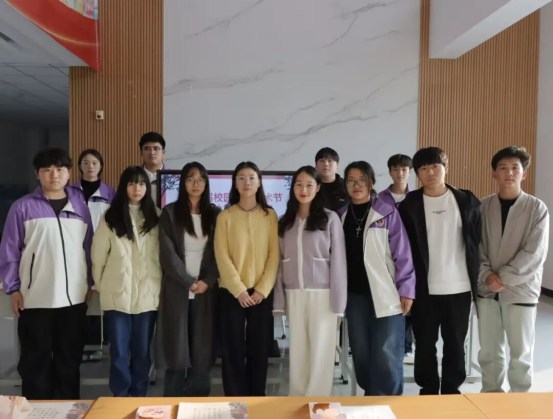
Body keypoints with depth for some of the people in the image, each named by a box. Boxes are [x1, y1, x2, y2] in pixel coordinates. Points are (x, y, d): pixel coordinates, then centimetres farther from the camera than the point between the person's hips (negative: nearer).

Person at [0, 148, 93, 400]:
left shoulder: (79, 206, 7)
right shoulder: (23, 207, -2)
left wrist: (90, 282, 11)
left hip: (74, 298, 3)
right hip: (35, 299, -2)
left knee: (70, 361, 13)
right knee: (36, 362, 9)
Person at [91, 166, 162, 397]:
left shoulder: (156, 216, 3)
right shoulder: (110, 217, 1)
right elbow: (99, 256, 3)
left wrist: (160, 284, 5)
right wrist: (101, 285, 6)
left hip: (148, 294, 1)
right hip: (117, 295, -1)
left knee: (142, 352, 11)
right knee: (119, 353, 6)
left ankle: (139, 399, 26)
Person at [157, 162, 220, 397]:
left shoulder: (215, 215, 8)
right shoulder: (170, 213, 2)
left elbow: (219, 253, 3)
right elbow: (168, 253, -5)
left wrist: (206, 281, -10)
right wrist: (189, 282, -11)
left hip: (206, 290, 2)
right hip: (177, 289, -1)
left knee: (202, 348, 3)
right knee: (176, 347, 1)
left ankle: (198, 400, 15)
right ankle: (173, 402, 14)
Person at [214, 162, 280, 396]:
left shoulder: (270, 215, 4)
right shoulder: (225, 216, 2)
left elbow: (274, 255, 0)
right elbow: (222, 256, -4)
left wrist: (262, 289, -10)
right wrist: (239, 290, -12)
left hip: (262, 292, 1)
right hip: (231, 291, -1)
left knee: (260, 349, 7)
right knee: (233, 349, 3)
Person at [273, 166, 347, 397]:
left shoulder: (330, 219, -3)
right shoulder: (285, 222, 10)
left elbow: (338, 260, -5)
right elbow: (280, 262, 9)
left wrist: (338, 300, -9)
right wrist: (279, 299, 4)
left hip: (322, 294, -3)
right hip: (294, 295, 4)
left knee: (320, 352, 3)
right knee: (297, 352, 9)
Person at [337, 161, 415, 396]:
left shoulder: (387, 213, -4)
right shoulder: (342, 216, 8)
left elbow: (402, 253, -5)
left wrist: (406, 290, -9)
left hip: (386, 295, -4)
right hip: (355, 295, 4)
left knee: (386, 357, -2)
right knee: (361, 355, 12)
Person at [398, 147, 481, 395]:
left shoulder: (467, 201, 3)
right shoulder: (409, 205, -1)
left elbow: (479, 241, 7)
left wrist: (478, 278, 2)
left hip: (459, 287, 1)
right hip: (424, 288, -1)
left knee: (455, 343, 12)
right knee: (425, 344, 9)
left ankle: (451, 391, 29)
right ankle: (428, 392, 26)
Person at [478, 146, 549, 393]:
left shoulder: (537, 208, -5)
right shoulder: (483, 207, 2)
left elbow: (534, 253, -11)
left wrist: (503, 278, -16)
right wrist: (487, 275, -12)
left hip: (521, 290, -2)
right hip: (486, 289, 3)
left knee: (521, 351, 8)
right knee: (488, 350, 13)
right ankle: (490, 394, 29)